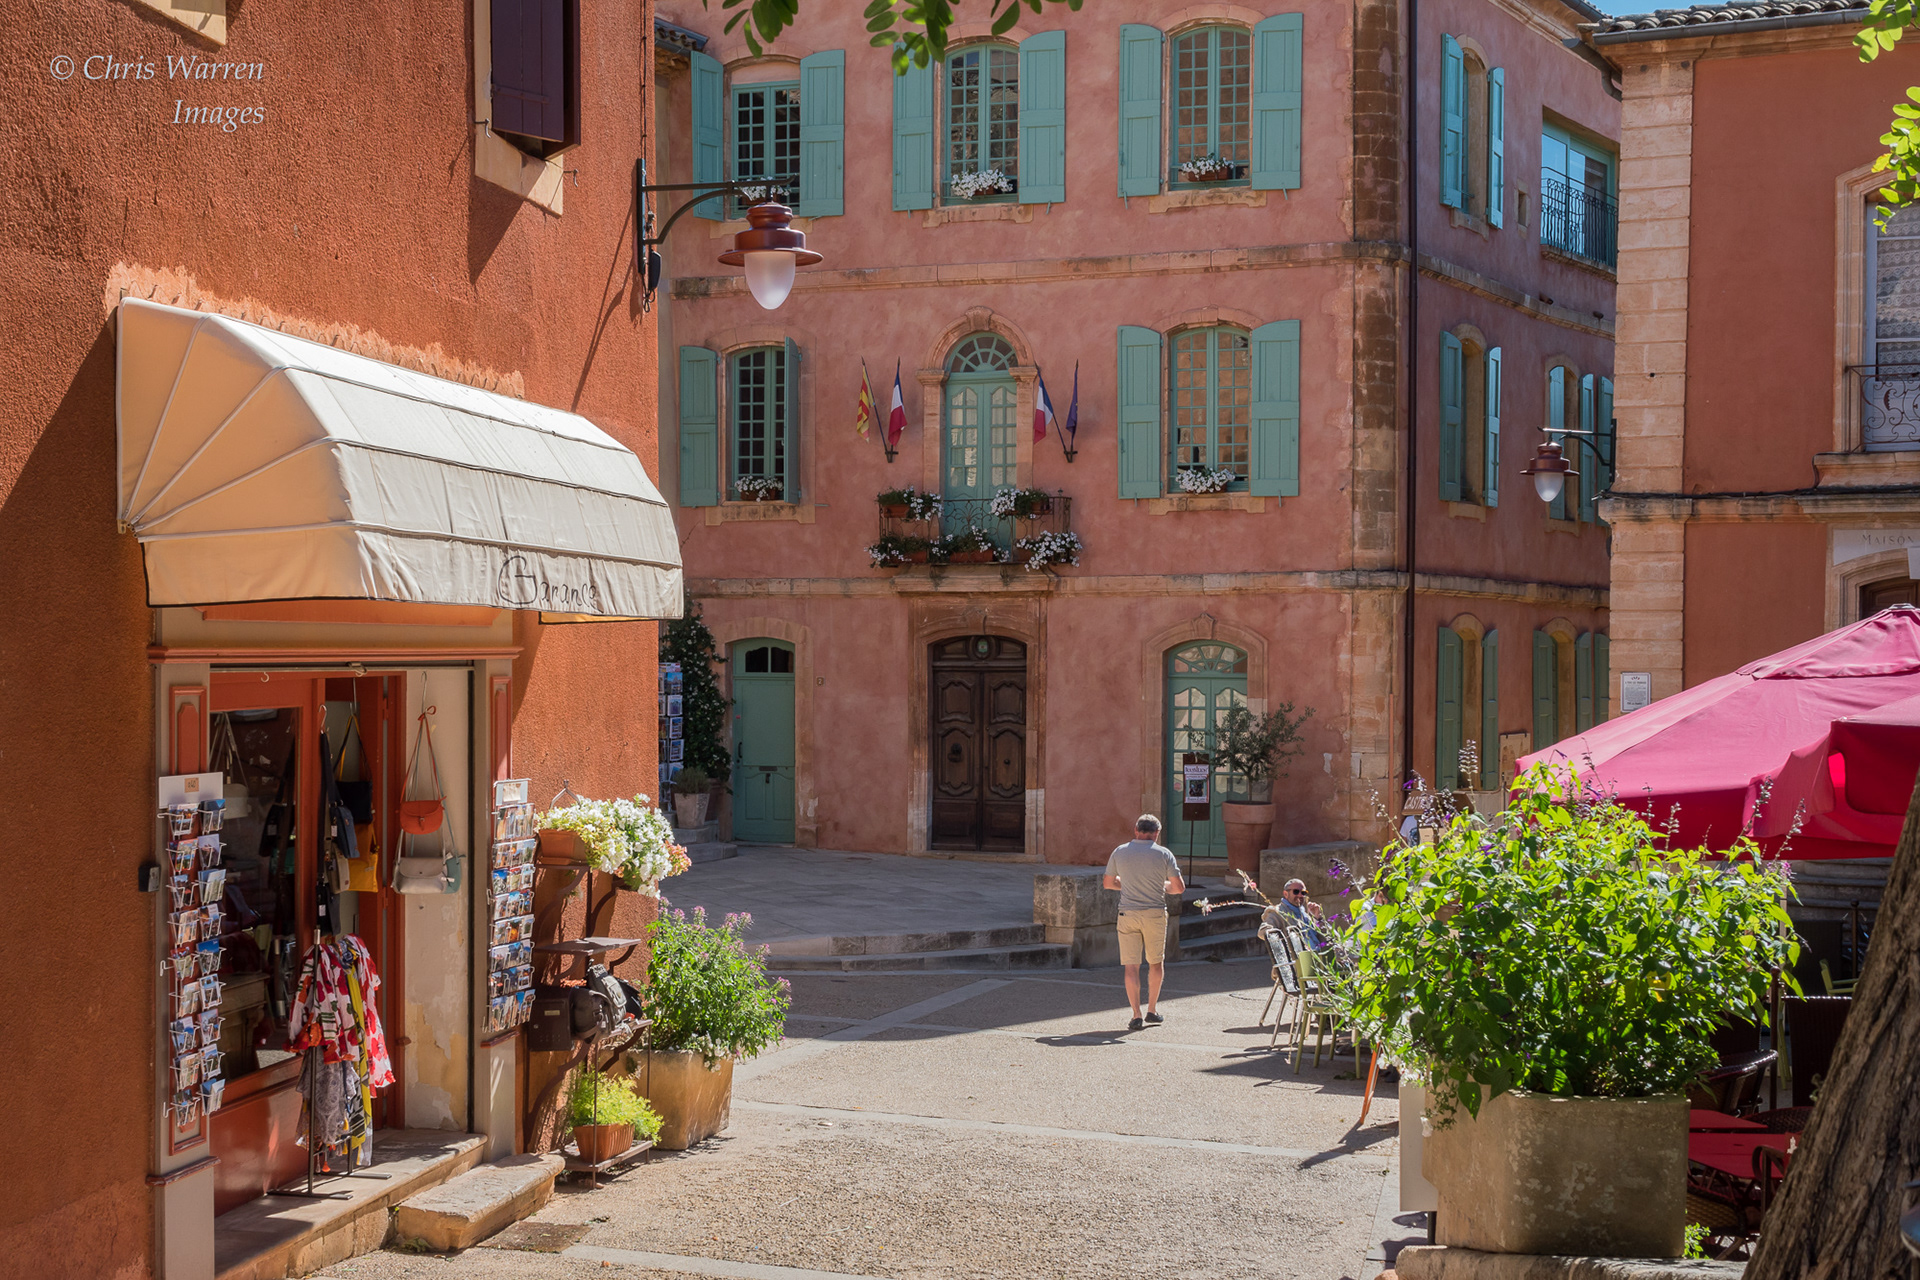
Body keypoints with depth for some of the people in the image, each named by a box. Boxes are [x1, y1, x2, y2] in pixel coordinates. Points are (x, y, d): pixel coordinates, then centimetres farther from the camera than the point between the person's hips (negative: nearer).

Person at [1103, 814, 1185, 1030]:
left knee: (1131, 966, 3)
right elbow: (1179, 887, -4)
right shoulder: (1163, 854, -4)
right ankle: (1152, 1010, 23)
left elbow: (1108, 882, 13)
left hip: (1128, 914, 1)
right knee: (1156, 963, 18)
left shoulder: (1120, 852, 2)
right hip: (1154, 914, -1)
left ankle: (1136, 1016, -2)